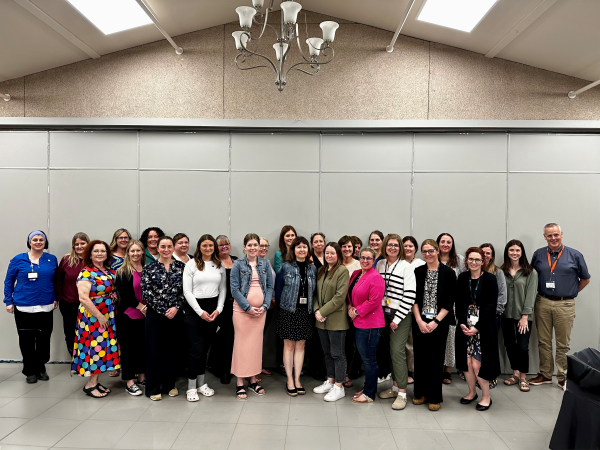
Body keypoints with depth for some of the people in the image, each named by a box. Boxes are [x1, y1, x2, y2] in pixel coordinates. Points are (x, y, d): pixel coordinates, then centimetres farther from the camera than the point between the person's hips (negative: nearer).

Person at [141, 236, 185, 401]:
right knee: (154, 349, 4)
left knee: (172, 349, 10)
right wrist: (163, 310, -11)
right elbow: (146, 292, -6)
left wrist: (176, 307, -11)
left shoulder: (181, 266, 4)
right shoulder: (149, 267, -1)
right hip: (155, 314, -2)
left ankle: (169, 385, 24)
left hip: (175, 314, 2)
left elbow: (185, 290, 2)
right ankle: (153, 387, 17)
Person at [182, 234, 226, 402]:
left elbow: (223, 289, 9)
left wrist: (218, 309, -4)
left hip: (213, 309, 4)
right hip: (194, 309, -3)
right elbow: (187, 291, -7)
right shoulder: (191, 264, -3)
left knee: (205, 347, 10)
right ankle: (191, 386, 10)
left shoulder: (219, 265, 7)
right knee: (196, 348, -4)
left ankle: (201, 383, 24)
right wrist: (200, 311, -12)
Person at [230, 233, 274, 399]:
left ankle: (253, 380, 22)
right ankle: (240, 383, 10)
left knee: (256, 343, 9)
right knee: (242, 344, 0)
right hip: (242, 309, -3)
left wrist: (265, 306, -6)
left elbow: (270, 286, 7)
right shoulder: (238, 264, -3)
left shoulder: (265, 264, 7)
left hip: (260, 310, 3)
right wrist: (248, 308, -12)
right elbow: (234, 289, -6)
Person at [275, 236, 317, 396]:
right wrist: (281, 304, 2)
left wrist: (313, 308, 3)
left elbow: (314, 290, 9)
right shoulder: (286, 267, -4)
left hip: (306, 311, 3)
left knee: (300, 345, 8)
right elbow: (278, 287, 1)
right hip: (288, 311, -3)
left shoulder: (312, 268, 5)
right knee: (289, 345, 3)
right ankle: (290, 381, 13)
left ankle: (297, 380, 18)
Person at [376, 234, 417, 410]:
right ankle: (395, 386, 24)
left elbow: (410, 295, -12)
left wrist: (397, 318, -14)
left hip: (400, 315, -5)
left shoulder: (406, 266, -7)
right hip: (383, 313, 5)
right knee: (389, 351, 10)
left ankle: (402, 393, -2)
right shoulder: (380, 264, 9)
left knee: (397, 351, -10)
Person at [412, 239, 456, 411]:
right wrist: (419, 321, -8)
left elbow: (449, 302, -5)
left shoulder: (448, 273, -3)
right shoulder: (417, 272, 4)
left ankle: (435, 397, 15)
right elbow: (414, 298, 2)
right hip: (419, 322, 2)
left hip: (439, 323, -2)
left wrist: (435, 322, -12)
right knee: (420, 358, 8)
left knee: (435, 359, 2)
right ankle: (421, 393, 22)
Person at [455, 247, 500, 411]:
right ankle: (472, 392, 28)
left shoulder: (490, 279, -6)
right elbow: (459, 303, 5)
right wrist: (462, 323, -8)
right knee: (466, 361, 6)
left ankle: (486, 396, 18)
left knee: (477, 363, -3)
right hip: (465, 325, 4)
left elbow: (490, 306, -10)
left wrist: (477, 327, -14)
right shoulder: (462, 278, 5)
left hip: (484, 326, -3)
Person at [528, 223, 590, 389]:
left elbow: (585, 279, 9)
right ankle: (545, 374, 23)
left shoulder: (574, 255, -1)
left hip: (565, 305, -2)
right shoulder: (538, 255, 4)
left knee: (563, 345, 7)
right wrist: (541, 291, 8)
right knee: (543, 342, 10)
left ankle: (563, 377, 20)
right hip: (542, 303, 2)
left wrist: (571, 292, 8)